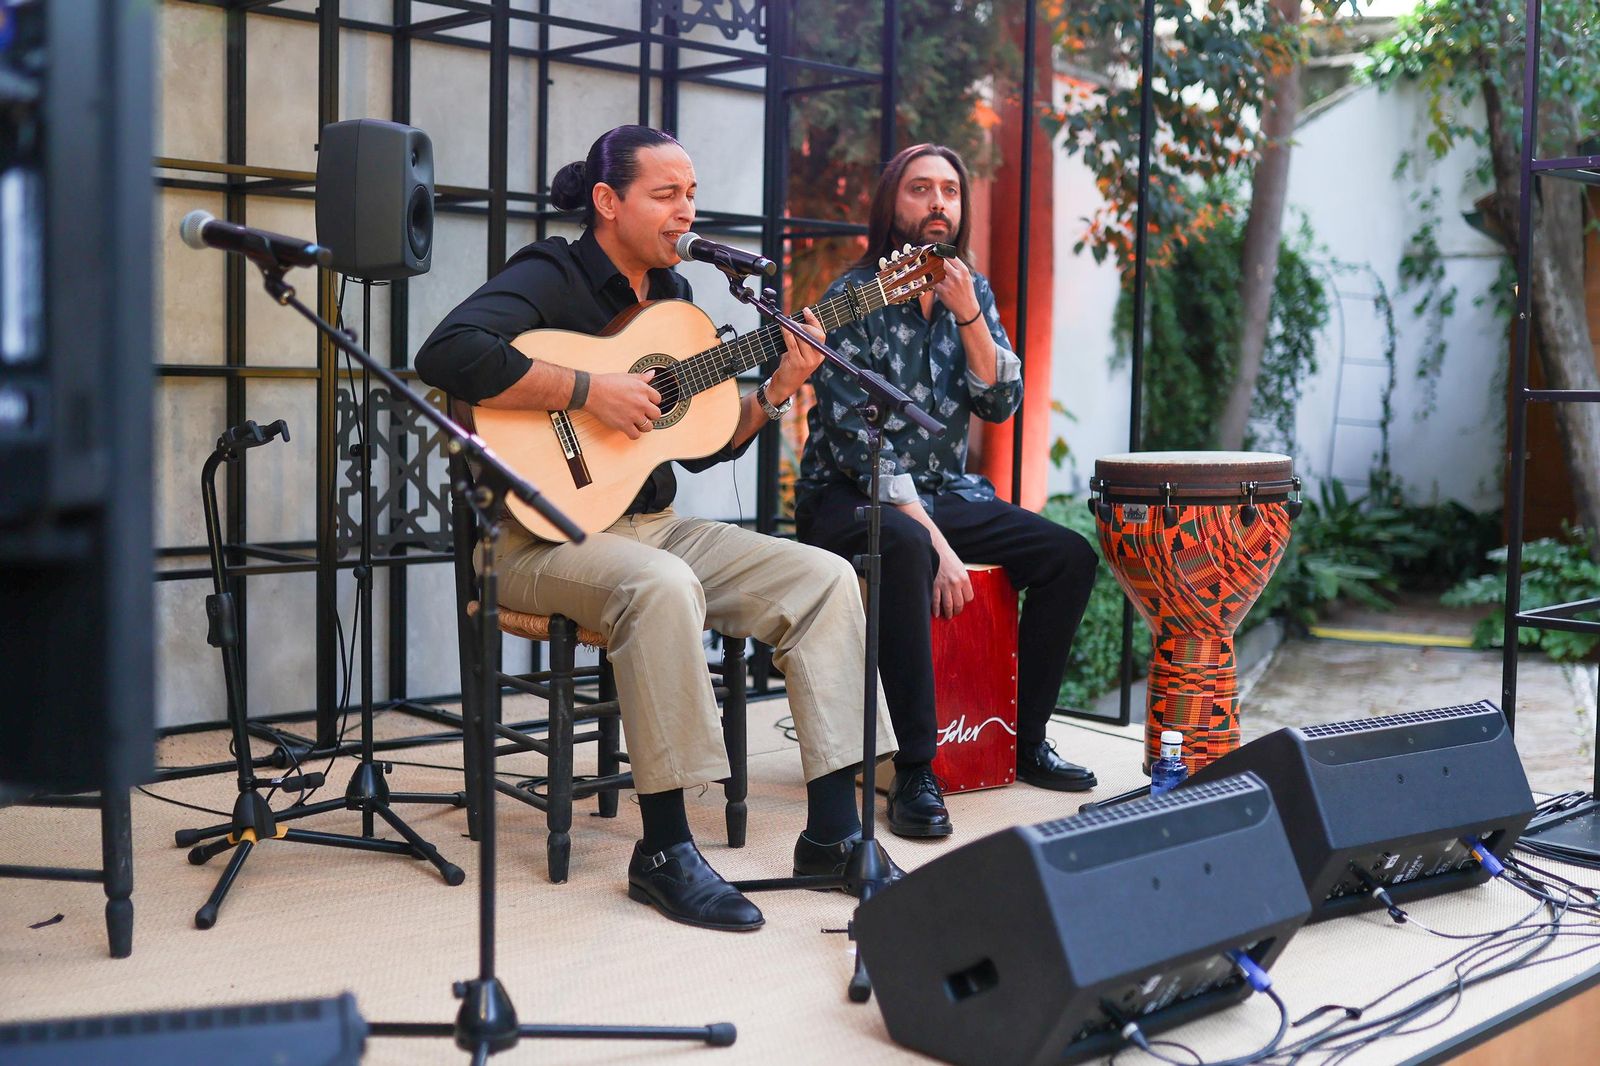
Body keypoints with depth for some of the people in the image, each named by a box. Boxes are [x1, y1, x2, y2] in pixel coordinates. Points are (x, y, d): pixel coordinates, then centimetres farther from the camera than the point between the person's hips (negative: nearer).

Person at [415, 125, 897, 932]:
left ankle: (832, 832, -8)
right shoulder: (550, 277, -9)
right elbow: (447, 354, -29)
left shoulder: (672, 295, 15)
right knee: (663, 587, -39)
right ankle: (663, 850, -26)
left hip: (654, 526, 8)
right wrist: (592, 392, -26)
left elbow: (703, 446, 17)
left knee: (824, 577, -8)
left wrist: (775, 391, 0)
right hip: (547, 536, -8)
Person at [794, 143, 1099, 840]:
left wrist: (967, 314, -16)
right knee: (907, 550, -39)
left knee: (1072, 558, -8)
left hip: (944, 491, 7)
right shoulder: (854, 297, -12)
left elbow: (1000, 405, -2)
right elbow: (857, 440, -19)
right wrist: (934, 537, -26)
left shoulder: (971, 291, 7)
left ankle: (1027, 741, 5)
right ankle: (915, 774, -34)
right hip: (849, 496, -6)